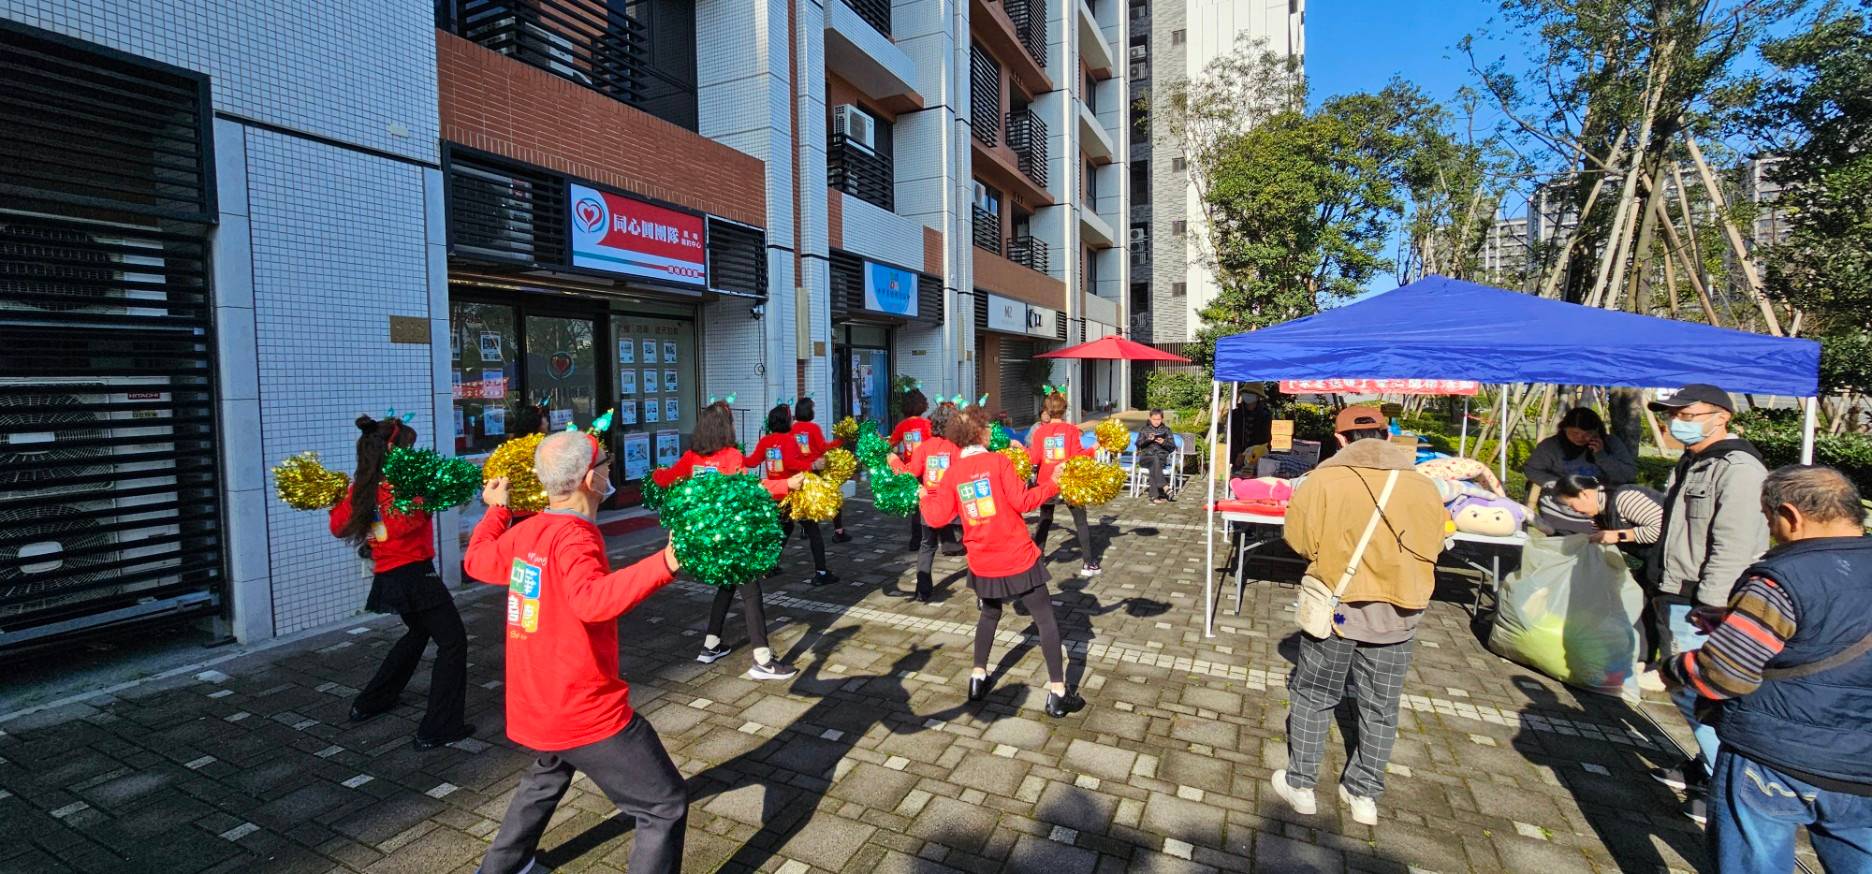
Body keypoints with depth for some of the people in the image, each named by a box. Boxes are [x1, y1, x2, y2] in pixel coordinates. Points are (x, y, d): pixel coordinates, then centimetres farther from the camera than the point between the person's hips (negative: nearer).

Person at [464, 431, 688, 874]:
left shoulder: (524, 532, 3)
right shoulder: (574, 537, -23)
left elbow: (476, 560, 23)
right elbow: (592, 599, -41)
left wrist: (497, 510, 37)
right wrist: (664, 564, -52)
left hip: (534, 705, 9)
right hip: (586, 710, -9)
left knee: (546, 777, 39)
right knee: (666, 804, 1)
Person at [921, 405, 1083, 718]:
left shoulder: (952, 473, 0)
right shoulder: (998, 461, -10)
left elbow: (937, 518, -2)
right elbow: (1022, 501, -13)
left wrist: (926, 498, 17)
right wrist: (1052, 483, -2)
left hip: (982, 563, 4)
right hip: (1018, 558, -4)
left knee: (989, 614, 28)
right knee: (1045, 620, 6)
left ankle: (978, 678, 31)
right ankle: (1058, 693, 7)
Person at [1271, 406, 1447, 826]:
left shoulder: (1323, 481, -14)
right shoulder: (1424, 487, -4)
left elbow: (1300, 540, -8)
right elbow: (1432, 547, 5)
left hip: (1336, 606, -2)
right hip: (1397, 613, 3)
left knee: (1314, 696, 14)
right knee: (1380, 706, 17)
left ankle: (1300, 784, 25)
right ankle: (1363, 794, 30)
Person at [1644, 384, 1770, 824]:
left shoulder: (1738, 469, -16)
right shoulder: (1691, 464, 15)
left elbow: (1732, 547, -22)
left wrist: (1707, 607, -23)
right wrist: (1662, 589, 22)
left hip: (1703, 606, -10)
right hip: (1676, 599, 10)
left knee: (1698, 694, -5)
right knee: (1684, 691, 18)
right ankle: (1706, 766, 32)